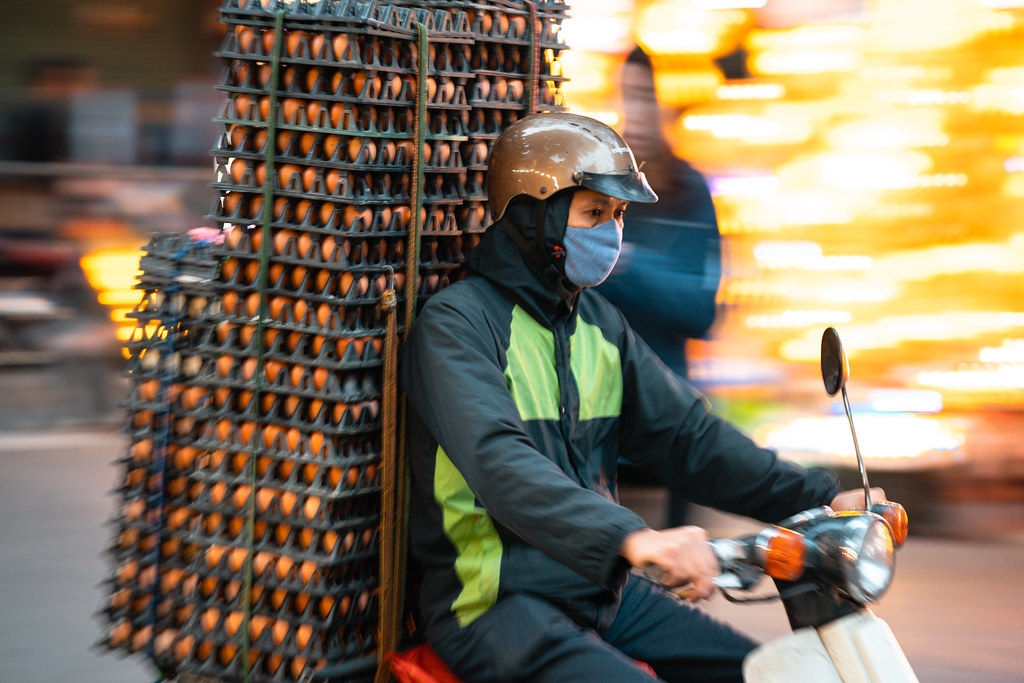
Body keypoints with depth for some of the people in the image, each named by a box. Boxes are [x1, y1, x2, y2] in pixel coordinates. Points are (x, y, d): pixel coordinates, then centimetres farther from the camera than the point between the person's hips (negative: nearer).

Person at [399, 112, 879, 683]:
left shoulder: (600, 323, 14)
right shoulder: (455, 324, -12)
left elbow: (686, 434, 11)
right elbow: (497, 461, -28)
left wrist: (823, 500, -3)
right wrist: (632, 538, -44)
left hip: (600, 588, 8)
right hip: (497, 601, -8)